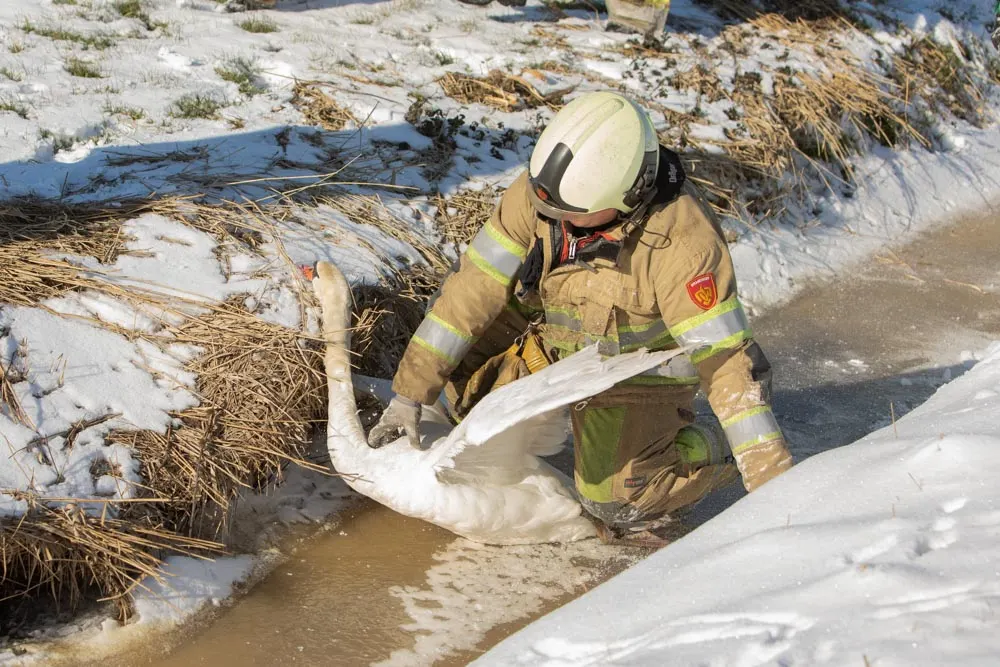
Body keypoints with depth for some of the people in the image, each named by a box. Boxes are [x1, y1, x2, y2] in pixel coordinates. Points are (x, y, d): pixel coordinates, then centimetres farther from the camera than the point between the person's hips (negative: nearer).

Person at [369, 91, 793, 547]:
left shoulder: (683, 242, -36)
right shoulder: (539, 189, -23)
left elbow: (724, 357, -32)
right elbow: (479, 283, -18)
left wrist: (772, 477, -35)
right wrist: (409, 392, -17)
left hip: (640, 369, -5)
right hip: (554, 342, 5)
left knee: (616, 502, -19)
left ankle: (714, 450, 9)